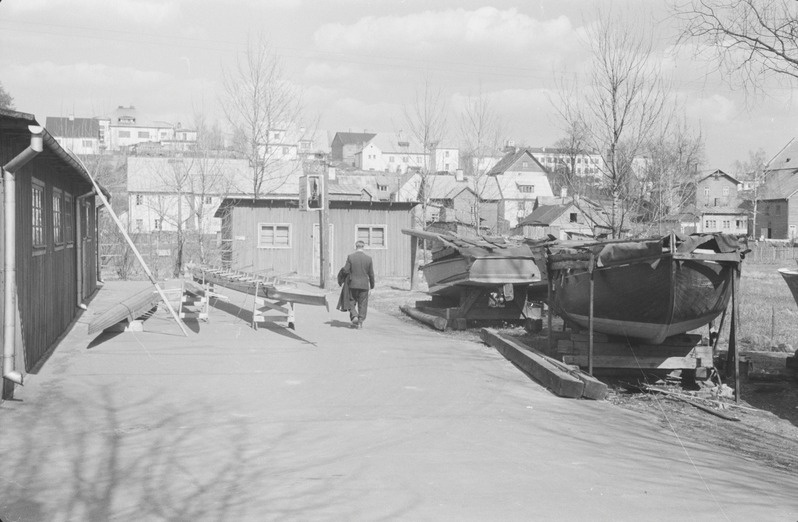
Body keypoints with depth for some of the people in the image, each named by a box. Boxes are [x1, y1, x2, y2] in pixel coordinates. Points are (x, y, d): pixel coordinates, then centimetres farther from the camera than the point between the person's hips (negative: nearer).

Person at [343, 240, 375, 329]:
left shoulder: (350, 257, -7)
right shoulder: (368, 258, -2)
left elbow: (346, 270, -10)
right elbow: (371, 274, 2)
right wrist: (372, 284, 15)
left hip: (353, 284, -1)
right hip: (364, 285, 1)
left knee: (352, 303, 12)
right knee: (362, 304, 9)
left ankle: (354, 316, -9)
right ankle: (360, 322, 7)